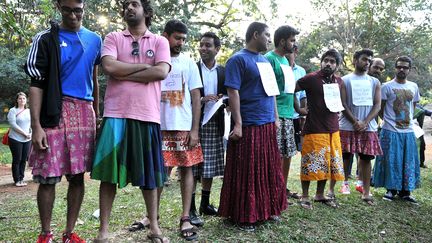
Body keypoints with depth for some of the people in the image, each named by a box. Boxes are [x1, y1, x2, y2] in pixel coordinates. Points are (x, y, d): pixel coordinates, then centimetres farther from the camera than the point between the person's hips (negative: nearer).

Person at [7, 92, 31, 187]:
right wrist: (24, 133, -16)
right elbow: (13, 124, -14)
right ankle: (17, 180, 10)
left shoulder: (29, 111, 11)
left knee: (24, 160, 8)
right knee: (17, 160, 1)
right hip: (16, 140, -5)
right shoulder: (13, 111, -5)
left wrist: (31, 133, -4)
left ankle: (21, 179, 17)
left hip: (27, 140, 5)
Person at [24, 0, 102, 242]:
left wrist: (97, 115, 16)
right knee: (48, 178, -1)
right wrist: (36, 126, -13)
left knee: (78, 176, 6)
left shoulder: (94, 40, 13)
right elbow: (37, 83, -5)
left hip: (84, 113, 4)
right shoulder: (46, 39, 1)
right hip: (55, 114, -3)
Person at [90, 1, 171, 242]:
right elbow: (109, 66, -8)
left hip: (147, 115, 1)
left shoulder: (160, 41, 10)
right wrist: (144, 66, -4)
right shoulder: (113, 38, 11)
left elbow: (161, 71, -7)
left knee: (149, 173, 8)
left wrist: (124, 74, -7)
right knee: (109, 173, 0)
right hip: (116, 115, 0)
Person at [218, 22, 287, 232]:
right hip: (248, 125, -8)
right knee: (246, 172, -1)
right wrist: (238, 123, -21)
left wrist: (275, 118, 17)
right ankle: (243, 216, 9)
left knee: (269, 170, 12)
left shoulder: (265, 61, 18)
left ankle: (268, 209, 25)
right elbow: (233, 92, -15)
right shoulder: (238, 59, -7)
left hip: (268, 124, 8)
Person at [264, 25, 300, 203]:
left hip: (288, 115, 9)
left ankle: (283, 188, 24)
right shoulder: (270, 58, -10)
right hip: (277, 115, -9)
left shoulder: (285, 60, 18)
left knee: (288, 154, 13)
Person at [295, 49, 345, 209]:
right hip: (314, 130, -6)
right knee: (310, 164, -2)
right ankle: (304, 197, 11)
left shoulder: (339, 82, 11)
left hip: (333, 129, 7)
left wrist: (337, 111, 14)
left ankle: (320, 195, 25)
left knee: (327, 164, 11)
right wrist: (298, 110, -7)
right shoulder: (311, 78, -9)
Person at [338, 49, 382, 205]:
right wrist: (355, 122, -12)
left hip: (368, 127, 2)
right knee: (345, 156, 1)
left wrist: (365, 123, -10)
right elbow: (343, 104, -3)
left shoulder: (375, 82, 12)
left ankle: (366, 193, 7)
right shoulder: (345, 80, 3)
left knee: (366, 158, 3)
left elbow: (377, 105, 5)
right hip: (347, 126, -2)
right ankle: (345, 183, 19)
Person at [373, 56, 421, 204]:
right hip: (391, 131, -4)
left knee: (409, 161, 7)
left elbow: (413, 106, 20)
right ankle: (391, 189, 13)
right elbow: (380, 109, 1)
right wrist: (388, 120, 2)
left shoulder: (414, 87, 9)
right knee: (391, 161, 0)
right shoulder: (387, 87, -4)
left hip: (408, 131, 4)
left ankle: (405, 191, 18)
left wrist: (408, 119, 14)